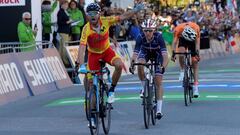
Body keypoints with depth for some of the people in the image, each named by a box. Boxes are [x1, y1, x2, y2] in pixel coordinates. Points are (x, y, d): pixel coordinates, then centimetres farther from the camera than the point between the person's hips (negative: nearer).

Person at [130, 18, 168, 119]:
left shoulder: (158, 37, -35)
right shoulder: (140, 37, -30)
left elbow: (165, 54, -41)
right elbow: (135, 53, -34)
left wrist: (163, 67, -57)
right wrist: (132, 64, -53)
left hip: (157, 54, -2)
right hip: (145, 52, 2)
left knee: (158, 82, -9)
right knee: (140, 65, -34)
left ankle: (159, 110, -7)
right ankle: (144, 88, -10)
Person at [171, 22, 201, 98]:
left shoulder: (196, 28, -35)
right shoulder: (178, 29, -35)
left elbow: (197, 42, -26)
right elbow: (175, 41, -27)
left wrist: (197, 53, -34)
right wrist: (173, 54, -35)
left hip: (192, 41, 0)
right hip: (182, 40, 0)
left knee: (195, 61, -7)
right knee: (181, 52, -32)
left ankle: (196, 87, -8)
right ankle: (182, 71, -8)